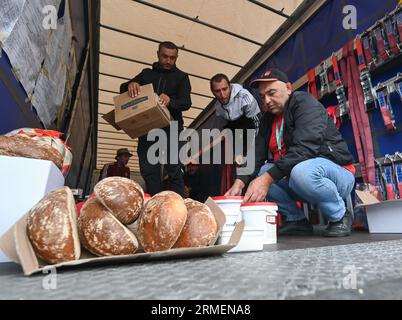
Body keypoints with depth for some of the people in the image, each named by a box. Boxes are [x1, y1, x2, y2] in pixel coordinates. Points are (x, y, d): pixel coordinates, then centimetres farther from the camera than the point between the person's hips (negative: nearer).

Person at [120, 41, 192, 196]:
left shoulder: (181, 77, 13)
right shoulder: (147, 73, 20)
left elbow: (186, 102, -3)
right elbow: (122, 89, 14)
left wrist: (170, 101, -25)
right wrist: (130, 85, -11)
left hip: (171, 127, -3)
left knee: (174, 169, -9)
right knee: (148, 170, 1)